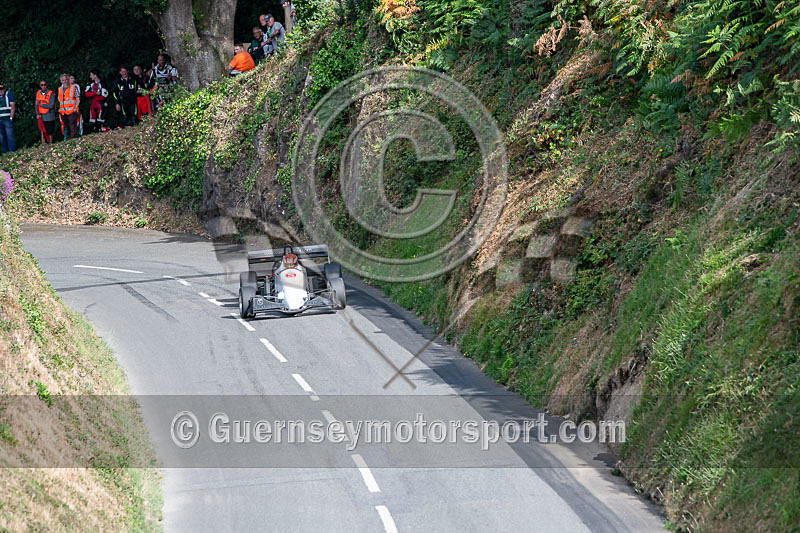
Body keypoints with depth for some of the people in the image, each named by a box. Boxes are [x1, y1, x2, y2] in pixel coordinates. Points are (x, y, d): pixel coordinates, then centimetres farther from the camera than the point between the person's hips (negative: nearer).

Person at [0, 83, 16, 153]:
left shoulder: (8, 94, -1)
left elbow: (13, 106, -6)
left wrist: (11, 118, -11)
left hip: (7, 119, -5)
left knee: (10, 136, -8)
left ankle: (12, 151, -4)